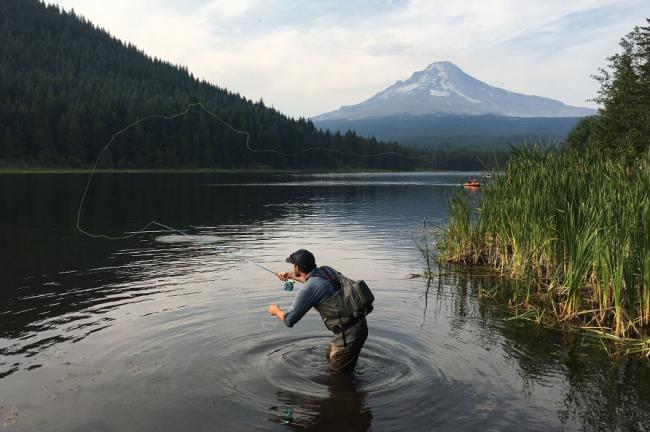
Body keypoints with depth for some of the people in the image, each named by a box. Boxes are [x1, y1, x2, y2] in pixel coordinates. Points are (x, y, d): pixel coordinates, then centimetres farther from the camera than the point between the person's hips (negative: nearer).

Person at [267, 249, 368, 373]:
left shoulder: (307, 290, -18)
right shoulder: (326, 270, 5)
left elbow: (289, 320, -7)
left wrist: (276, 310, 14)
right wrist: (290, 275, 43)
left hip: (348, 334, -9)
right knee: (330, 356, 29)